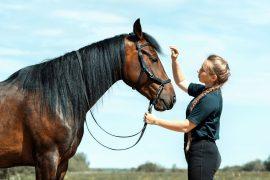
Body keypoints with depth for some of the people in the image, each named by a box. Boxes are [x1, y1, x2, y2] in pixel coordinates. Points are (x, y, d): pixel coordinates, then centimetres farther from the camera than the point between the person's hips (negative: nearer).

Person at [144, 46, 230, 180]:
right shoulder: (204, 90, 10)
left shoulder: (210, 99, -19)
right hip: (201, 152, 10)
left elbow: (186, 126, -18)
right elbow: (181, 82, 27)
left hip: (202, 154, -10)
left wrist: (156, 121, -13)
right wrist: (174, 61, 13)